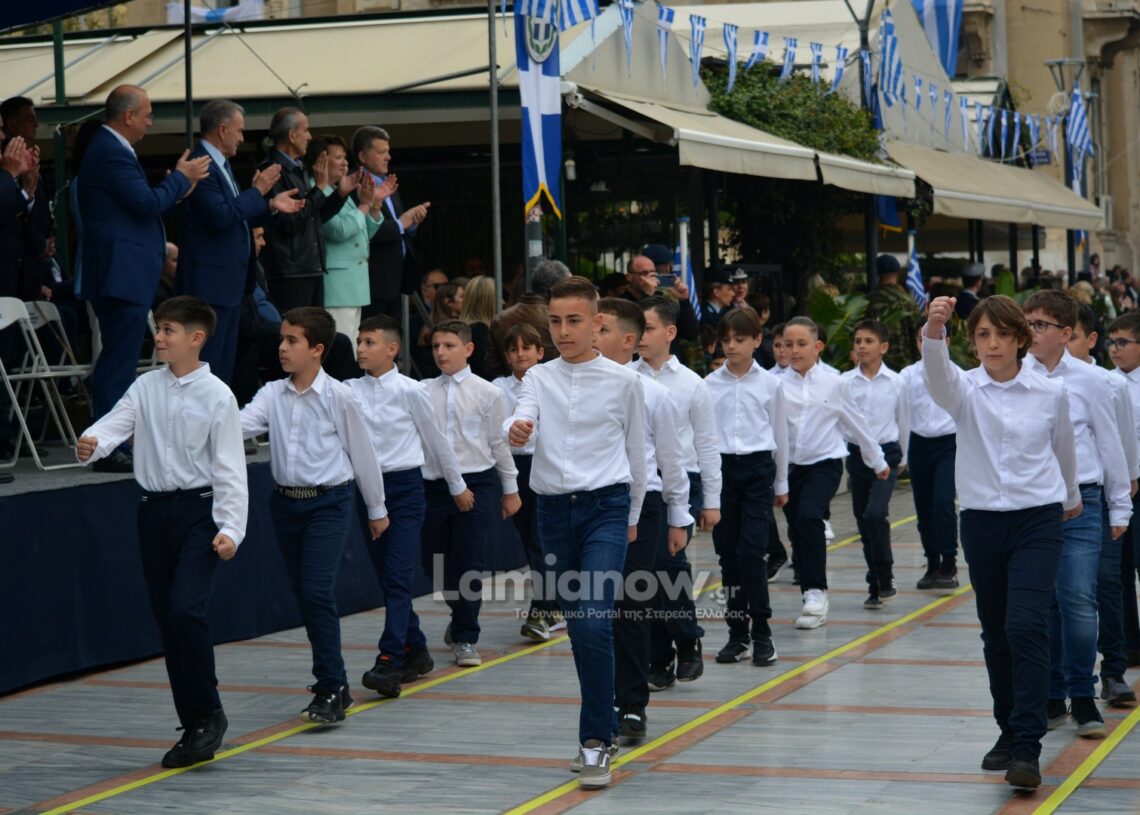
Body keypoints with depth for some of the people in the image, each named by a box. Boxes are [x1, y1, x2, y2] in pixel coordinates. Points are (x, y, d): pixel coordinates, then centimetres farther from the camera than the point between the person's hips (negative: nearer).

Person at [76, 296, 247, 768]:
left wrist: (230, 528, -15)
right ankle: (193, 727, 16)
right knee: (167, 620, 7)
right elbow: (117, 421, -7)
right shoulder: (146, 387, 6)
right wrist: (91, 443, -30)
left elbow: (230, 467, -8)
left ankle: (209, 714, -2)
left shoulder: (216, 396, -7)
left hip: (199, 509, -5)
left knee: (186, 609, -20)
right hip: (154, 510, 5)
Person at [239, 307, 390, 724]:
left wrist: (377, 508, 7)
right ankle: (332, 684, 22)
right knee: (304, 595, 10)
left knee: (317, 591, -15)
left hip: (329, 501, -5)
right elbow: (241, 425, -10)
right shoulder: (272, 394, 4)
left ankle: (331, 689, -9)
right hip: (286, 501, 5)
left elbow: (362, 452, 0)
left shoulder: (339, 396, -7)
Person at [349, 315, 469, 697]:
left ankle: (390, 662, -18)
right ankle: (415, 652, 23)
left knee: (399, 576, -12)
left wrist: (457, 485, 13)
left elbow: (436, 439, 5)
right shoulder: (350, 391, 4)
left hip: (405, 486, -5)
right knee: (386, 577, 10)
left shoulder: (408, 390, -5)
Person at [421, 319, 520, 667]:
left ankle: (465, 638, 11)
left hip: (477, 483, -3)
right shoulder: (424, 392, 4)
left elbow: (499, 443, 5)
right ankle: (462, 620, 36)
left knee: (468, 564, -3)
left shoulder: (487, 393, -1)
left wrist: (510, 489, 9)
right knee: (435, 563, 10)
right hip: (434, 485, 3)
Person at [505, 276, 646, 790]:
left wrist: (632, 516, 14)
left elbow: (636, 452, 9)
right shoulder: (539, 379, 5)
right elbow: (520, 422, -14)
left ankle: (596, 741, -11)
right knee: (578, 628, 11)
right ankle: (603, 729, 25)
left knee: (594, 623, -17)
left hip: (605, 506, -3)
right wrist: (515, 432, -37)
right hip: (553, 509, 3)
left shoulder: (622, 381, 0)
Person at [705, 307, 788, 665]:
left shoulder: (769, 383, 3)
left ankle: (761, 632, -5)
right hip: (721, 468, 2)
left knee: (752, 551, -12)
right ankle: (738, 634, 11)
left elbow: (780, 434, 11)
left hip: (758, 468, -2)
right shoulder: (710, 384, 5)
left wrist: (781, 483, 14)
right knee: (728, 553, 4)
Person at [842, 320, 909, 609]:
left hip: (886, 452, -2)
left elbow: (904, 422, 10)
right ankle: (877, 586, 16)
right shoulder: (845, 382, 0)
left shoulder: (895, 382, -1)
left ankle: (883, 581, -9)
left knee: (875, 514, -20)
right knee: (864, 522, 6)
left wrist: (901, 458, 15)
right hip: (856, 454, 3)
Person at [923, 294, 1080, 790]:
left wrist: (1071, 498, 32)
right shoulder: (965, 390, -4)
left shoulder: (1051, 393, -2)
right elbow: (936, 374, -27)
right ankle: (1010, 731, 28)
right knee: (996, 636, 12)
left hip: (1038, 521, -2)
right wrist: (934, 330, -48)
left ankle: (1026, 749, -15)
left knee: (1026, 628, -15)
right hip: (981, 521, 2)